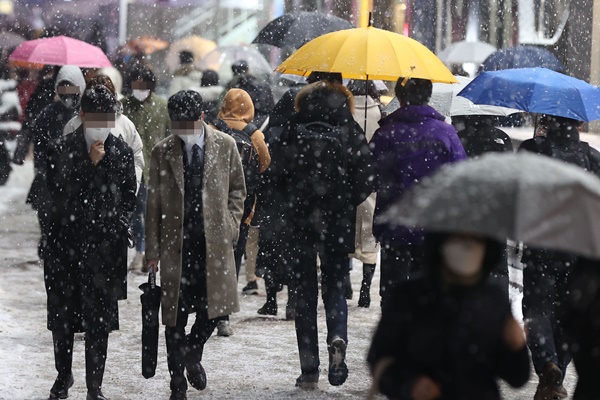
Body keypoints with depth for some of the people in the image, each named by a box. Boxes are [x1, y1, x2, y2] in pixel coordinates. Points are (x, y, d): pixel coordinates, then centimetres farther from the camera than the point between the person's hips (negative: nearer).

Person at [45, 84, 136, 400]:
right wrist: (90, 165, -12)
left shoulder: (122, 152, 3)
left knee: (99, 320, 1)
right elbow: (59, 194, -7)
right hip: (65, 243, 0)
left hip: (104, 247, 0)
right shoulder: (60, 149, -1)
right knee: (62, 316, 10)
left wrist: (119, 228, -1)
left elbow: (129, 197, 12)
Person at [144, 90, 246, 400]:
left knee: (214, 305, -2)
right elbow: (153, 204, 3)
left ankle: (193, 351, 30)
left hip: (214, 241, 1)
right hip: (176, 243, 0)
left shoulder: (225, 145, 2)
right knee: (175, 315, 2)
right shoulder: (162, 152, 1)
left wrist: (231, 224, 0)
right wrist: (152, 250, 0)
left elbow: (237, 188, 13)